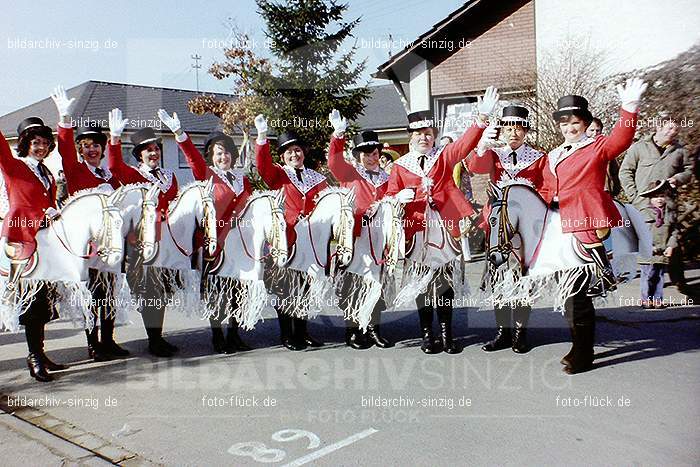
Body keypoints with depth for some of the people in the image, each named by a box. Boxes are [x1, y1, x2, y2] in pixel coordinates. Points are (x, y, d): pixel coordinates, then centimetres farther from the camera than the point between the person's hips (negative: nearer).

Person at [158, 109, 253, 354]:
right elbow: (193, 157, -15)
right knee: (216, 290, -1)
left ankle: (233, 334, 20)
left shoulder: (243, 179, 16)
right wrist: (178, 132, -28)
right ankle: (218, 336, 10)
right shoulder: (207, 175, 1)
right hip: (215, 242, -4)